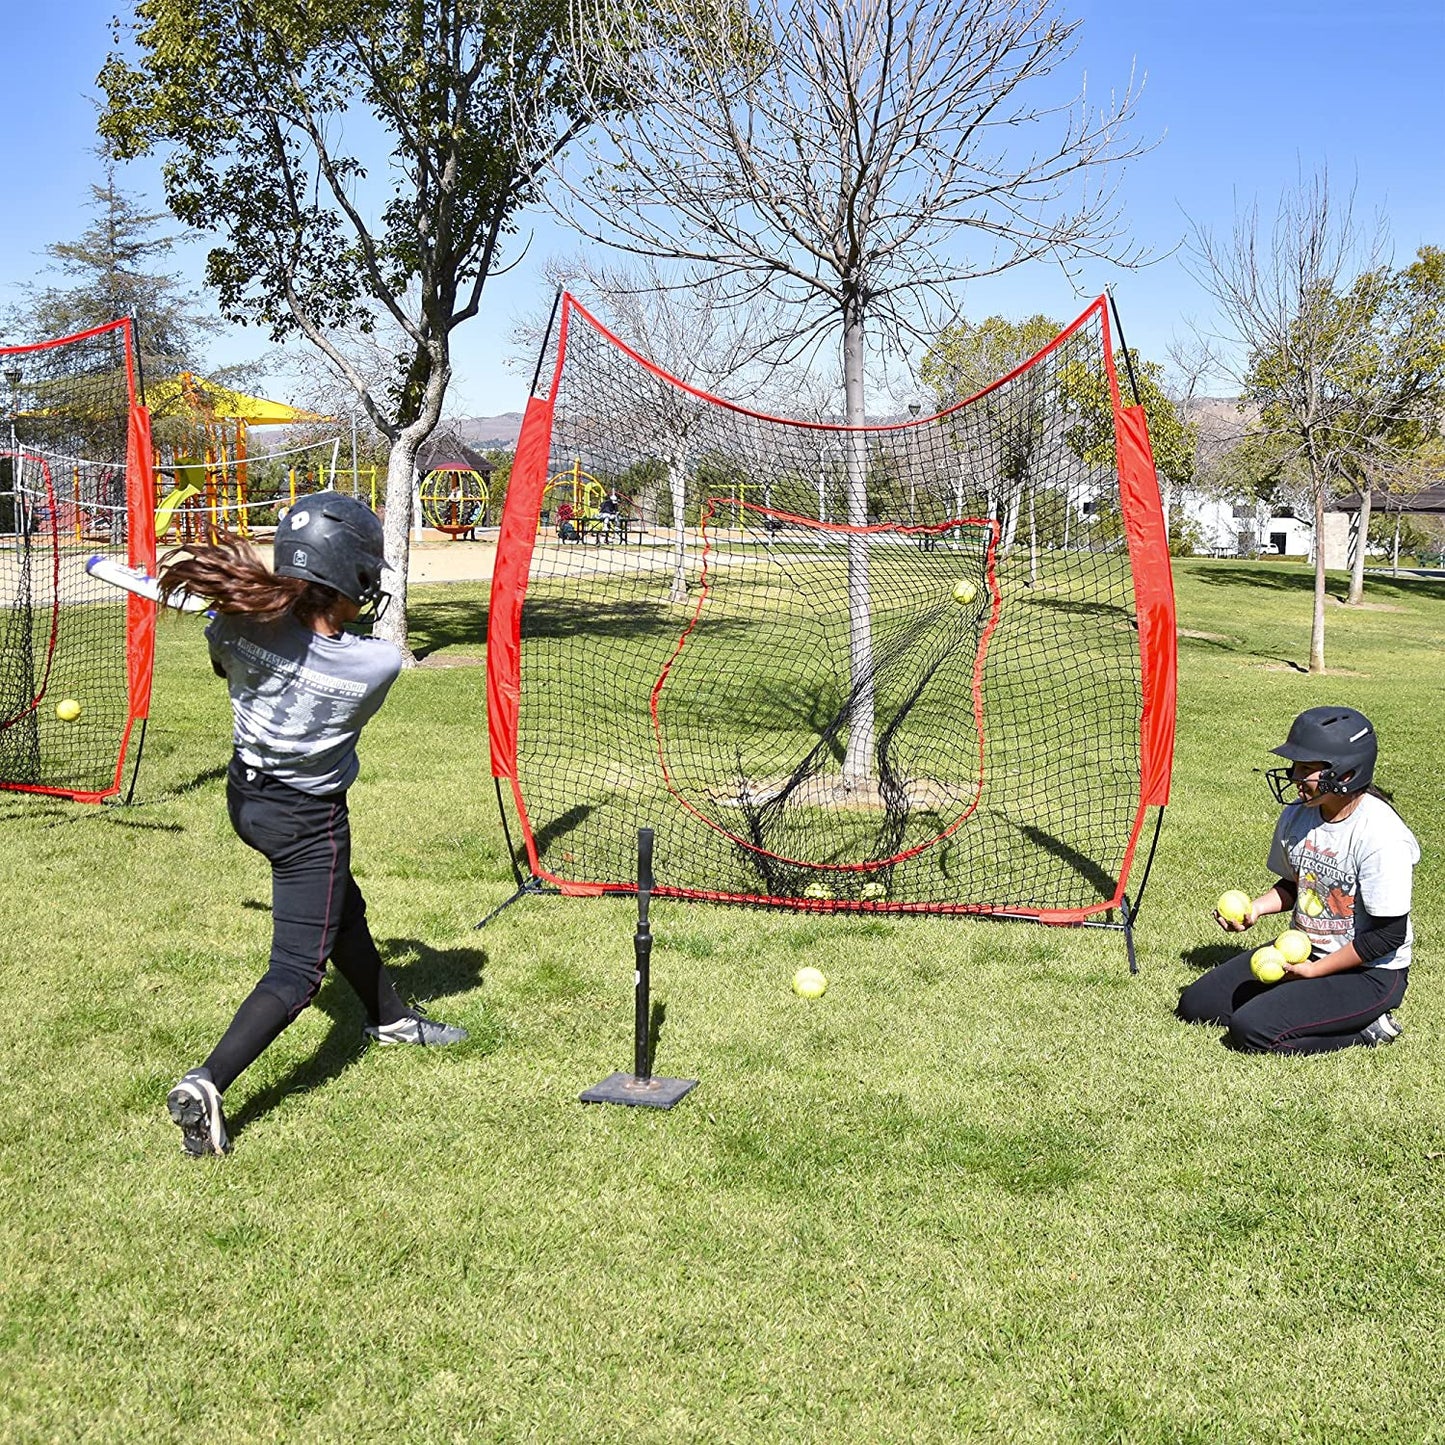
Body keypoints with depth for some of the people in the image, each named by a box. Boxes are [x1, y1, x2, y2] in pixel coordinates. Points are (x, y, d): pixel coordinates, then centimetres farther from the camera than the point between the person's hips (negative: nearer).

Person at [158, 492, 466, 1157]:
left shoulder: (240, 627, -19)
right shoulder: (379, 664, -24)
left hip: (246, 796, 6)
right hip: (309, 820, -6)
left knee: (342, 909, 27)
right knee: (297, 968, -1)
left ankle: (390, 1017, 48)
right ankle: (206, 1084, -18)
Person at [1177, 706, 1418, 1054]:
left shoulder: (1381, 835, -26)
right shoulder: (1298, 814, -3)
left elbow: (1389, 934, -22)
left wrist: (1314, 970, -18)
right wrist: (1257, 907, -6)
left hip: (1369, 973, -8)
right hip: (1303, 948, 8)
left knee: (1251, 1030, -23)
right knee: (1195, 1004, 2)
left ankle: (1367, 1028, -4)